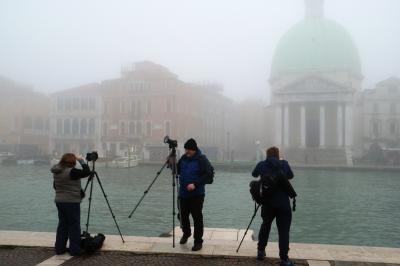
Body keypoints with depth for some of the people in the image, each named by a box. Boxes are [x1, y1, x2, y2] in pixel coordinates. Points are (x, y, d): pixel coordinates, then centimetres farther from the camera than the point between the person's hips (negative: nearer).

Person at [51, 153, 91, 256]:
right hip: (72, 202, -8)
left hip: (59, 201, 8)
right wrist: (81, 160, -9)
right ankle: (75, 250, 6)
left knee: (62, 224, 15)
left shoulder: (56, 172, 7)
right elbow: (87, 172, -18)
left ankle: (59, 248, 20)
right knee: (74, 226, 2)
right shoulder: (71, 171, -19)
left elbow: (55, 186, 16)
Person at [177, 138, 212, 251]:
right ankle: (186, 233, 42)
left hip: (197, 195, -6)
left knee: (197, 218, -1)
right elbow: (178, 171, 18)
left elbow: (206, 175, -16)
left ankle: (198, 241, 12)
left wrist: (195, 184, -26)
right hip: (183, 193, 6)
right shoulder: (183, 158, 8)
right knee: (183, 215, 15)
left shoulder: (202, 159, -11)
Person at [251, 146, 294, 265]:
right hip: (283, 203, -2)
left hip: (267, 203, 2)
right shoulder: (284, 164, -2)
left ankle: (260, 251, 28)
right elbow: (291, 176, 17)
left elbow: (254, 174, 20)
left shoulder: (261, 165, 0)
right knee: (284, 231, 1)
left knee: (265, 226, 22)